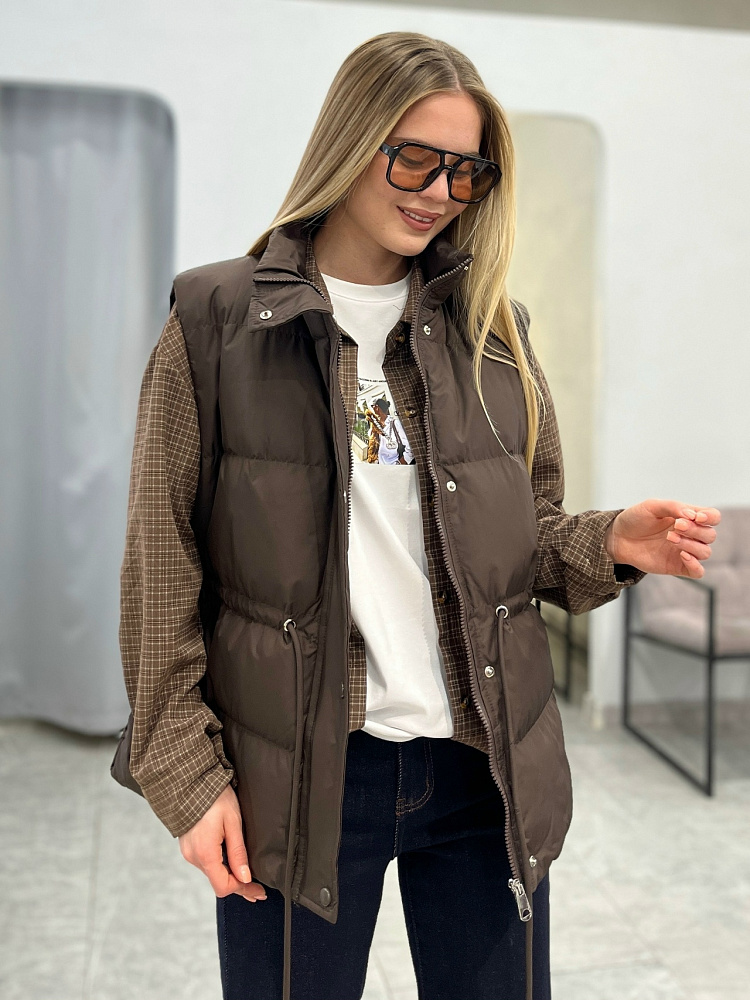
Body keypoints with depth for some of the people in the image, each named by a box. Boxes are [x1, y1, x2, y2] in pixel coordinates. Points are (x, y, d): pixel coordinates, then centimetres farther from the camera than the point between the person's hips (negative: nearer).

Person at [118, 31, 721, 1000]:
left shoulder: (491, 328, 7)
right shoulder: (217, 319, -3)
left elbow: (523, 542, 13)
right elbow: (163, 566, -3)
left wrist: (608, 545, -8)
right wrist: (186, 772, -6)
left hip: (487, 767, 3)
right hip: (298, 776, -2)